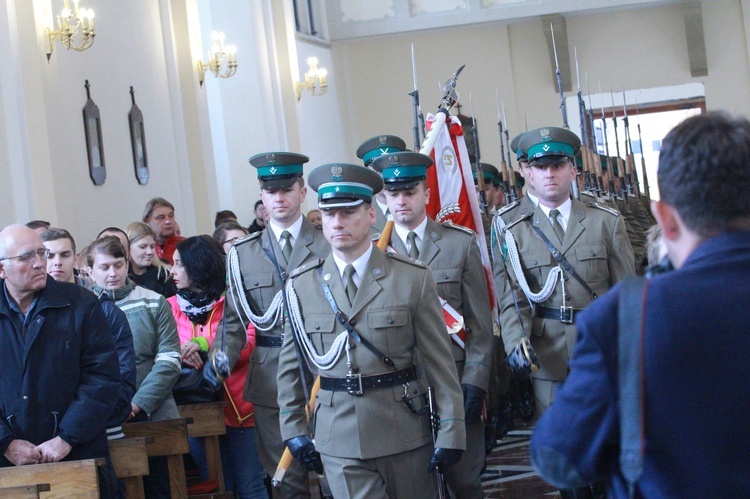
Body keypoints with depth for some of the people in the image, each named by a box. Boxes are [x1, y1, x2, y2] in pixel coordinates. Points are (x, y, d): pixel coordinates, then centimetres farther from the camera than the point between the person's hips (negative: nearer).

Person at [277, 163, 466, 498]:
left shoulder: (414, 279, -2)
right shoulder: (302, 284, 3)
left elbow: (439, 361, -2)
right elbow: (291, 363, 11)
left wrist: (451, 432, -5)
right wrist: (294, 430, 8)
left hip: (405, 436, 0)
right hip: (339, 442, 1)